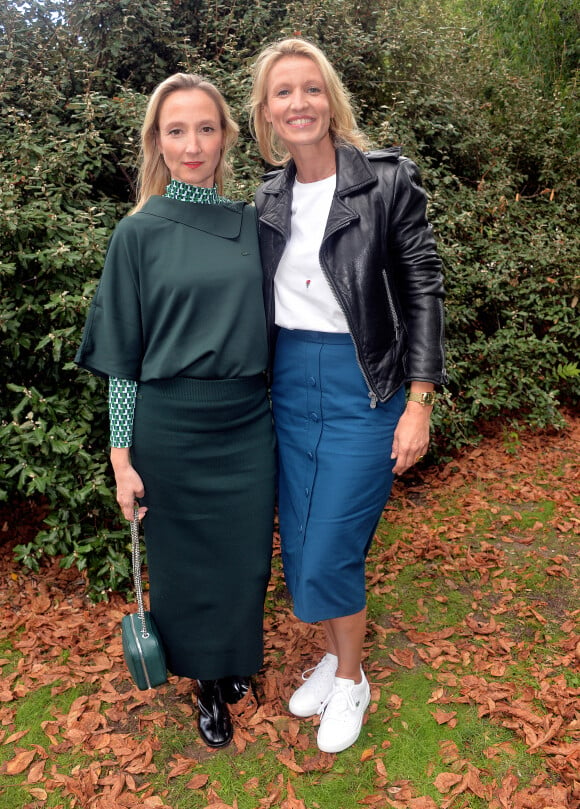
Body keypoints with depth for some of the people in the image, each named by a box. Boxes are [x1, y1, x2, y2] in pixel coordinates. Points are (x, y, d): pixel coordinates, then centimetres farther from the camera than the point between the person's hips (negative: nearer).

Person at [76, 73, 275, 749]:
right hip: (171, 427, -2)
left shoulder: (254, 227, 4)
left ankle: (236, 658, 44)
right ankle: (206, 681, 39)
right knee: (185, 559, 13)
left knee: (246, 556, 14)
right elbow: (121, 356, -3)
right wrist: (122, 456, -6)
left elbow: (267, 330, 10)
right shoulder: (139, 234, -4)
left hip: (248, 425, 3)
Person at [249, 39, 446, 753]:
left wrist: (419, 405, -11)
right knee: (298, 546, 12)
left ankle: (351, 681, 26)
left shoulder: (388, 180, -7)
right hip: (289, 385, 5)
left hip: (364, 386, -5)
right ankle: (332, 657, 38)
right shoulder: (268, 199, 8)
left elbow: (423, 291, -7)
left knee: (330, 554, -2)